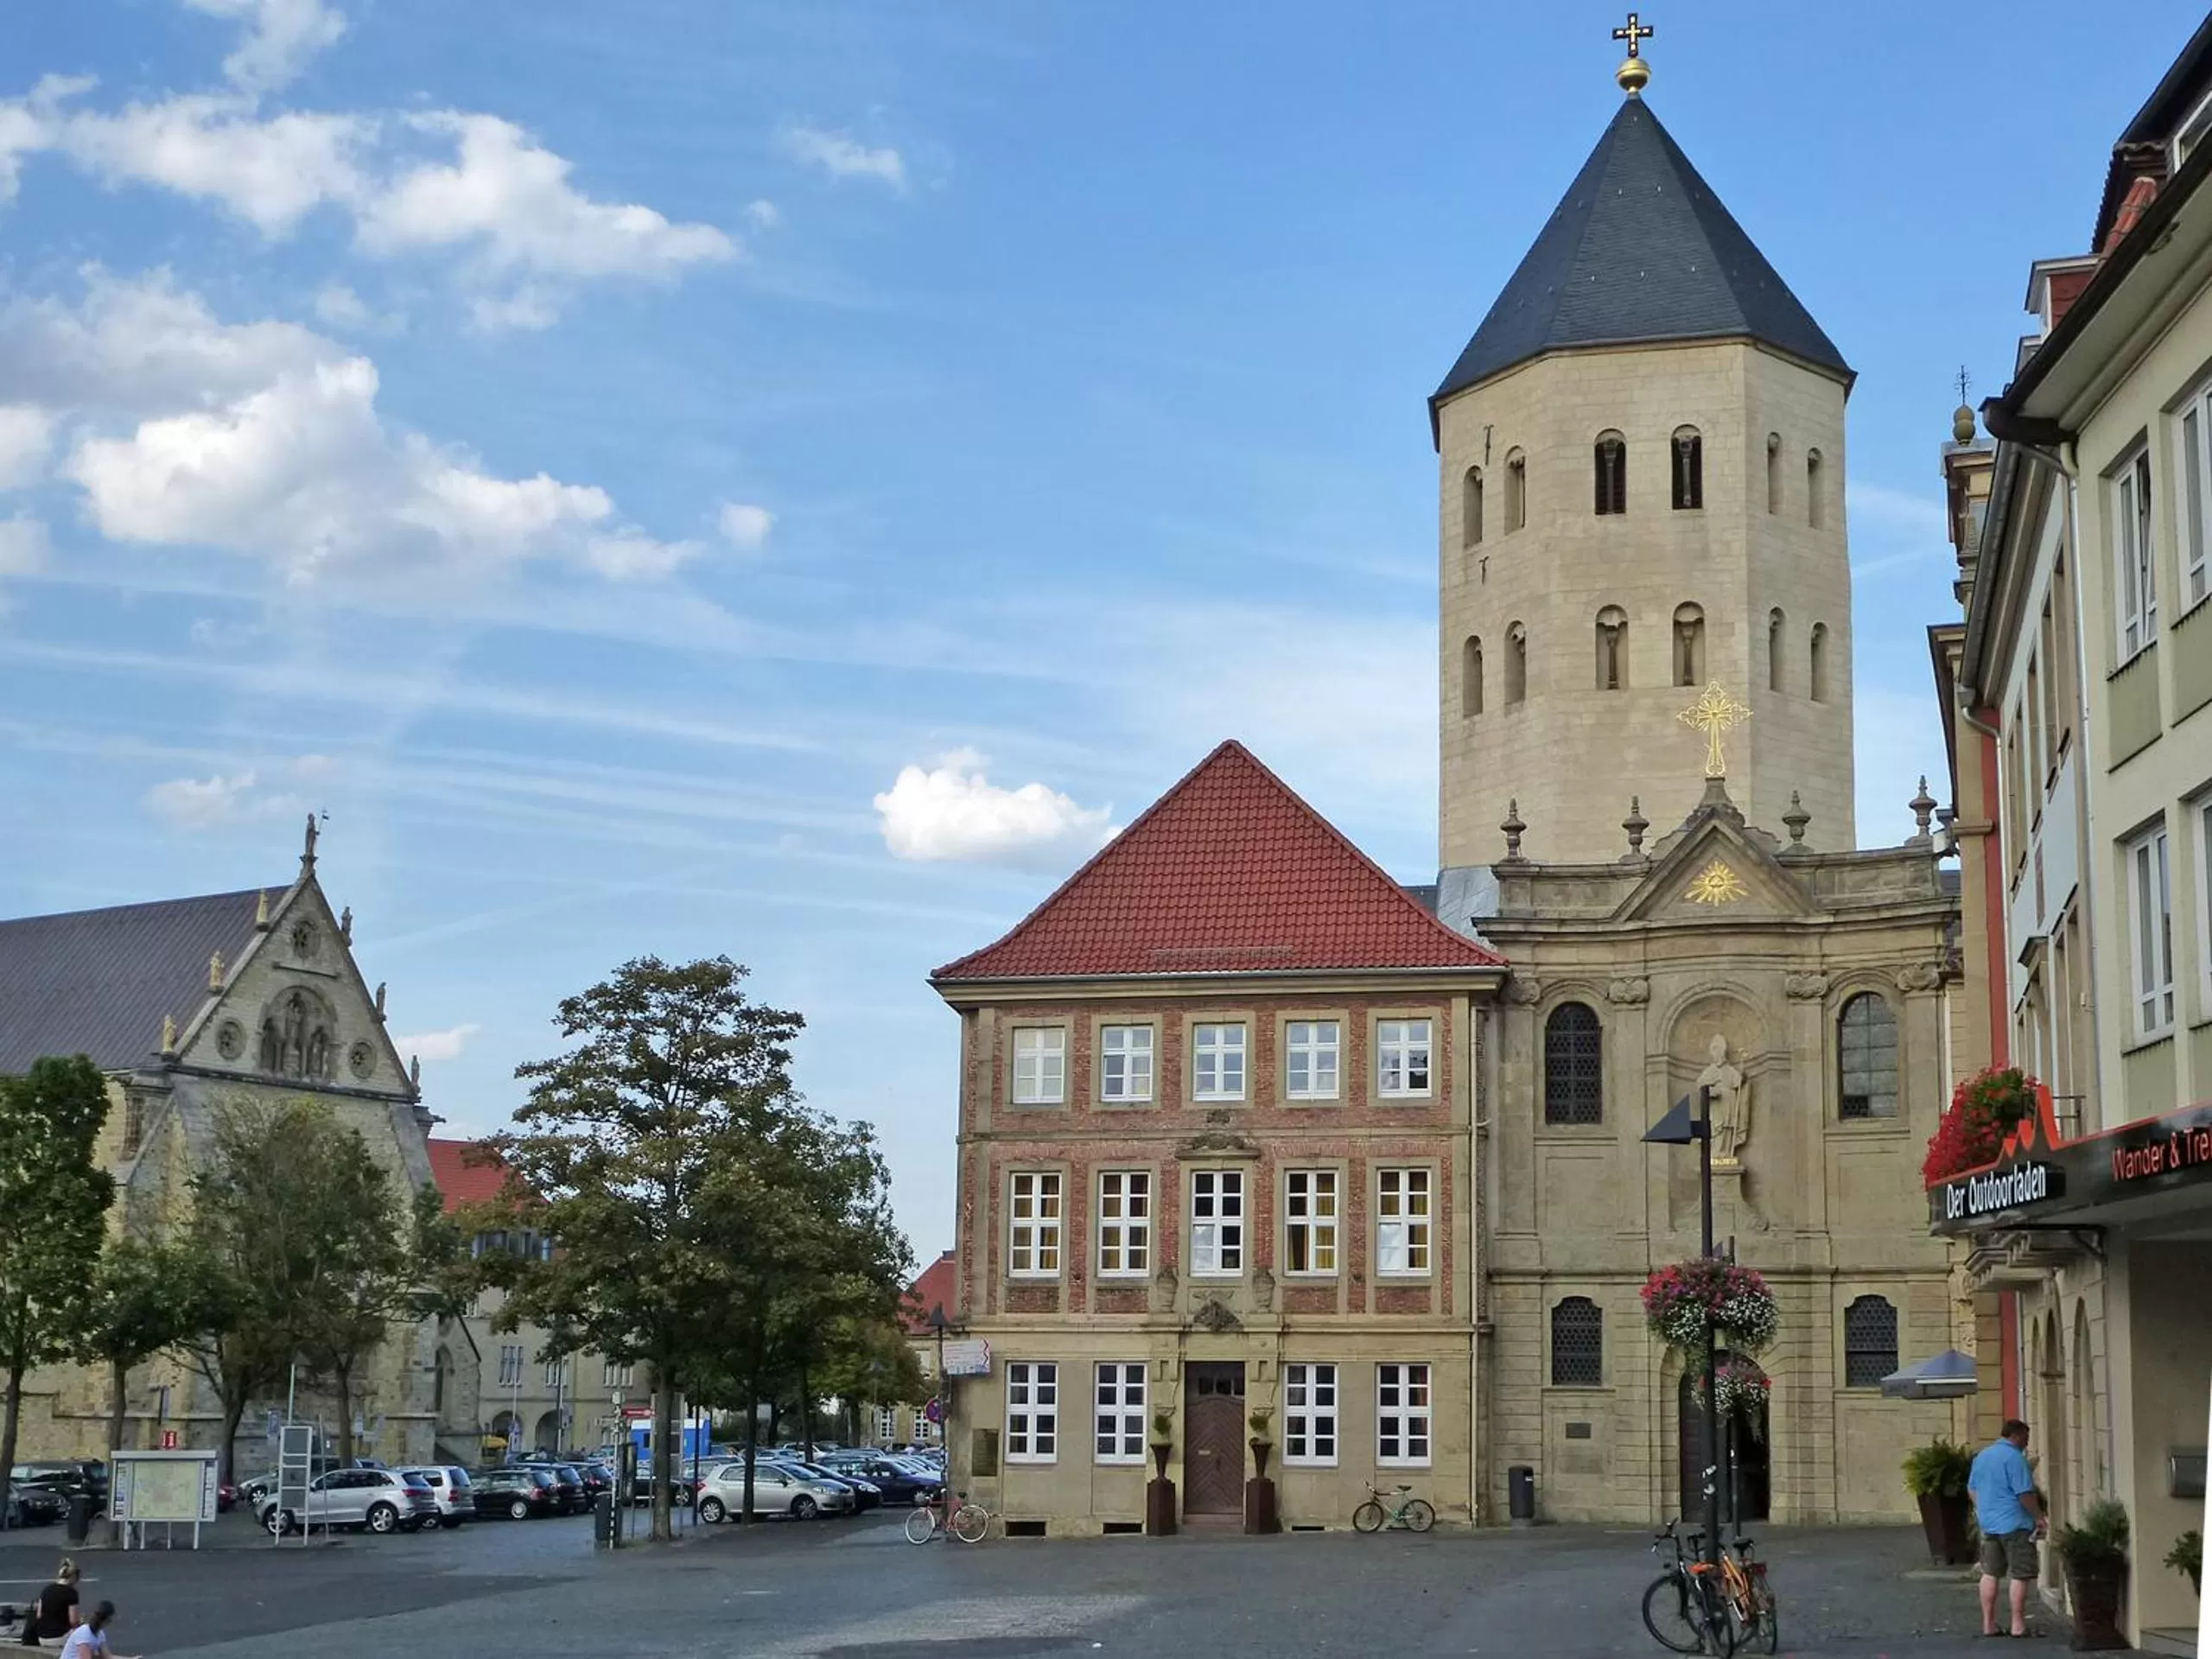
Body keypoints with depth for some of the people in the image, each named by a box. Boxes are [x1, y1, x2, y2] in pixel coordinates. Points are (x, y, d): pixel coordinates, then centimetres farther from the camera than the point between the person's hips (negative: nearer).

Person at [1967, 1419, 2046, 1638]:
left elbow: (1972, 1489, 19)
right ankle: (2018, 1626, -2)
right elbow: (2025, 1494, -18)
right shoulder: (2014, 1457, -14)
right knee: (2020, 1575, -2)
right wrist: (2040, 1517, -7)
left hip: (1988, 1523, 8)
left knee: (1990, 1574, 11)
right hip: (2014, 1524, -8)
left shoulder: (1981, 1456, 12)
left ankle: (1989, 1624, 12)